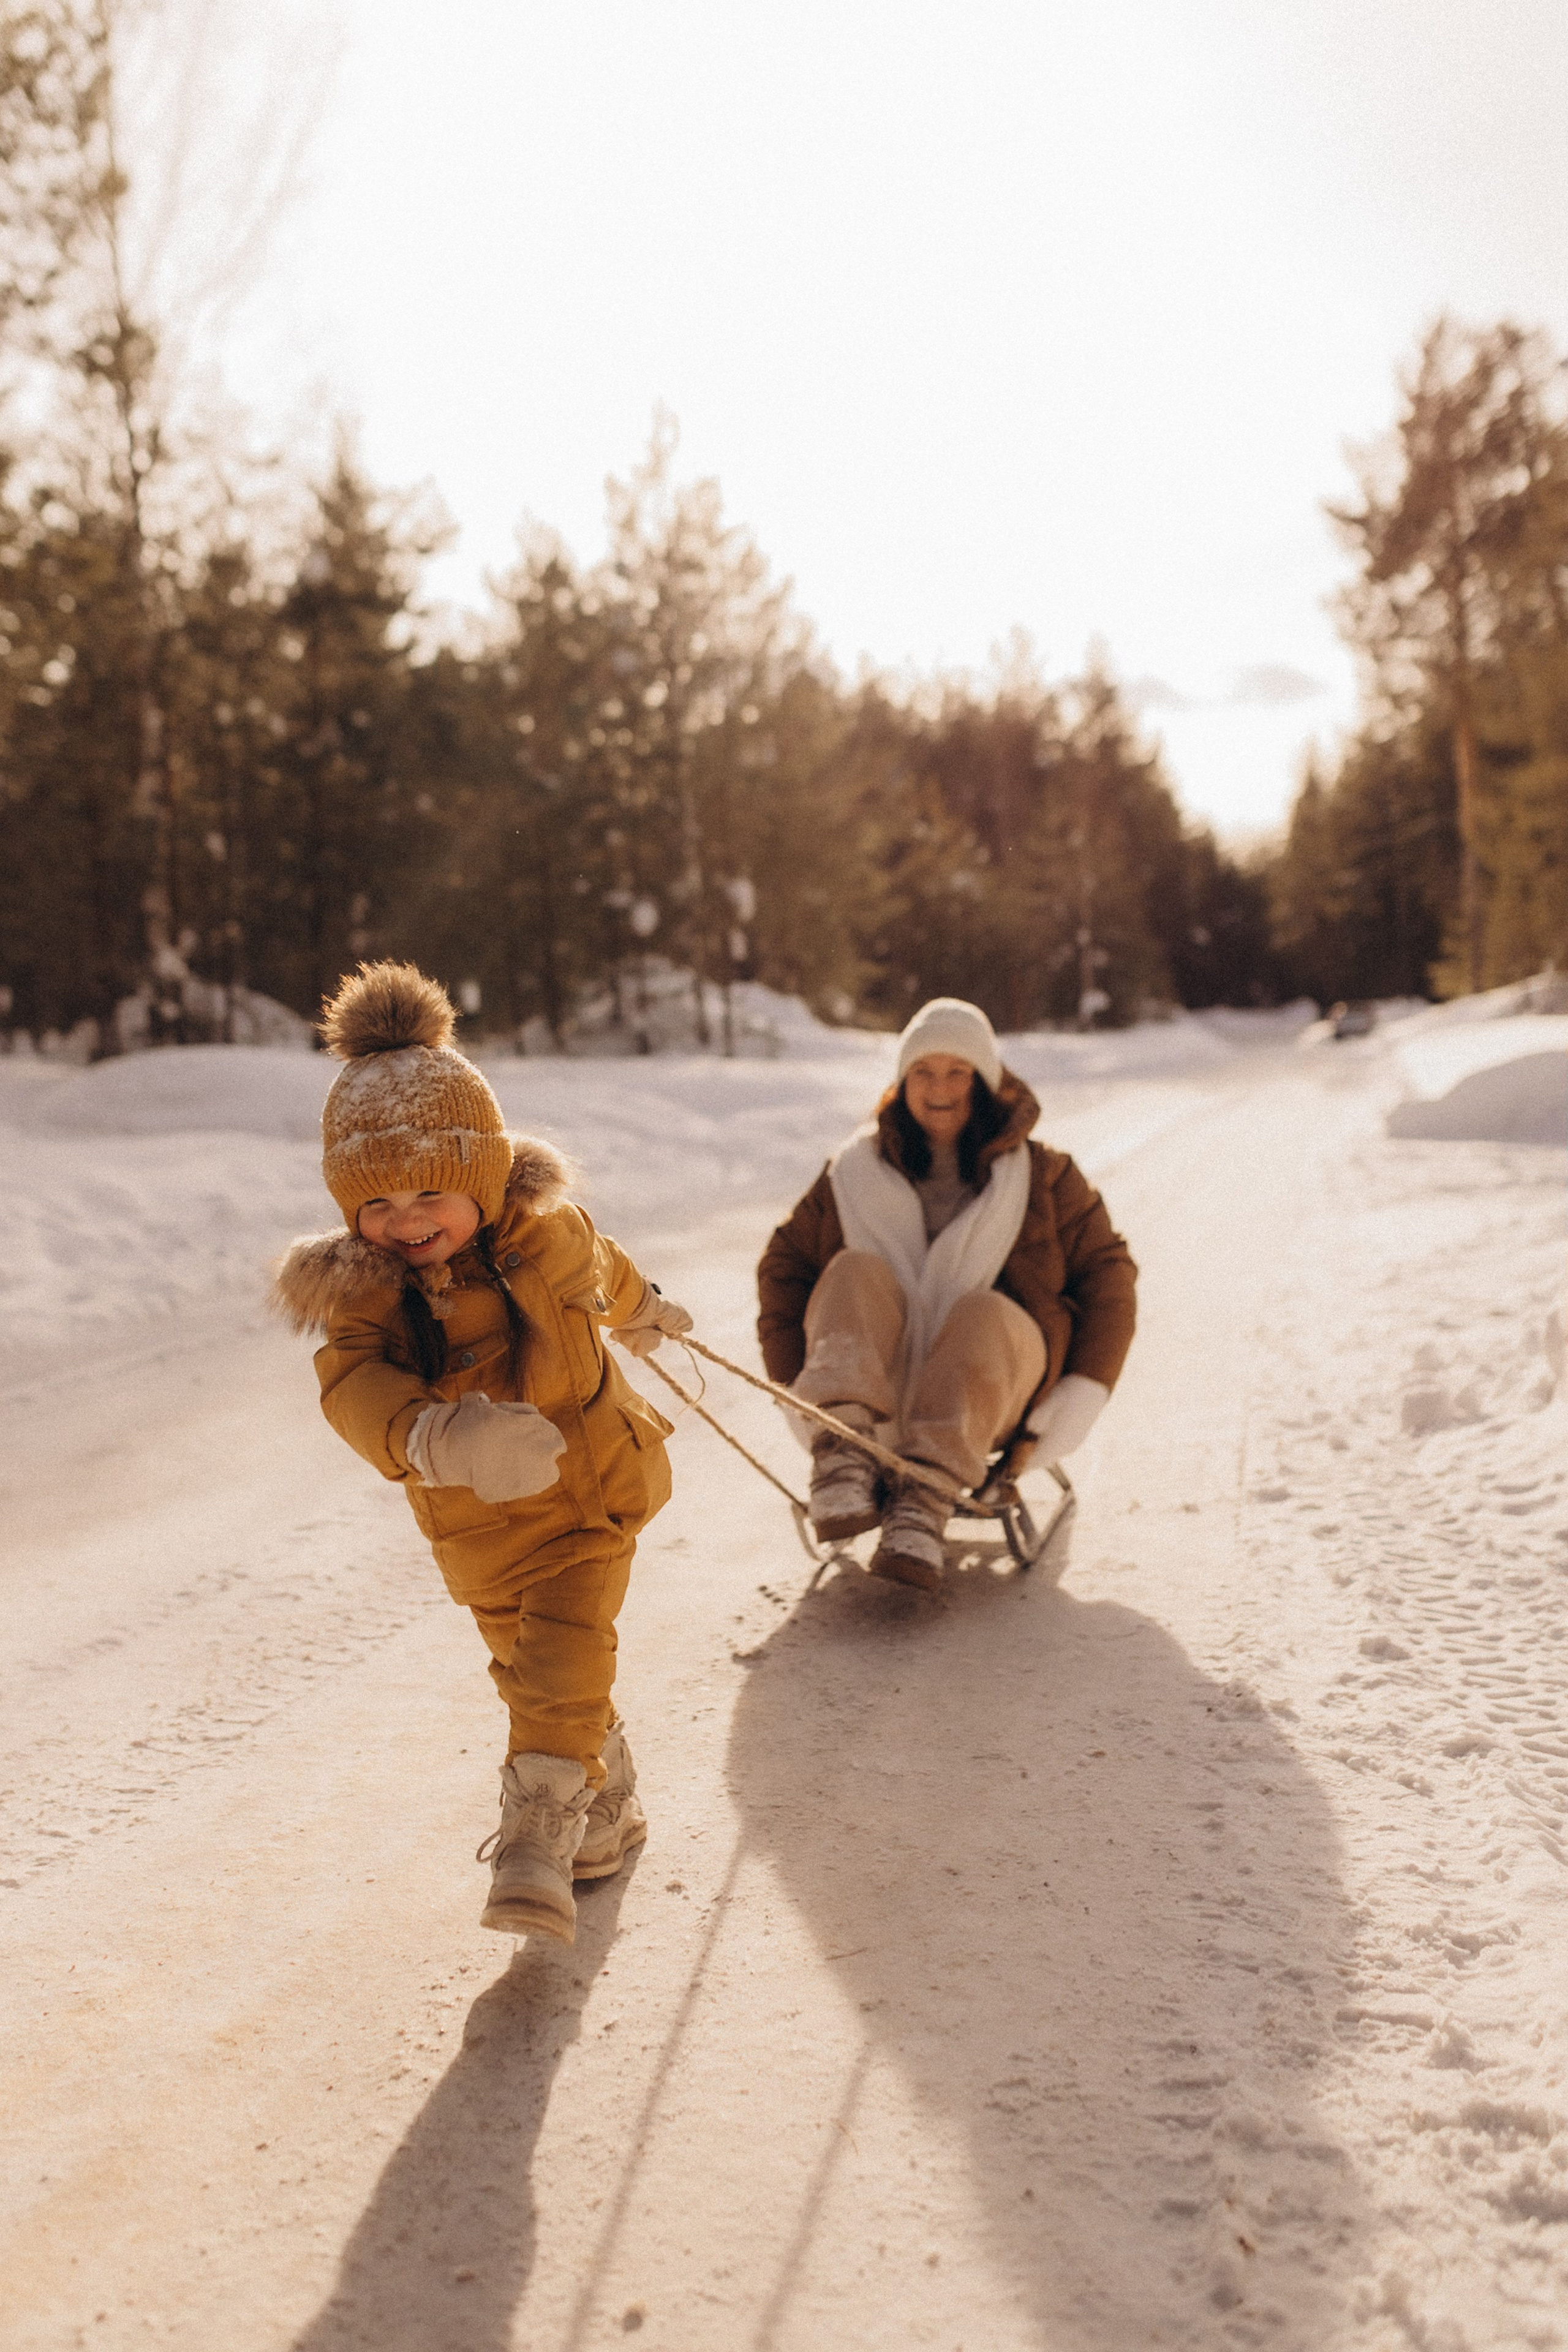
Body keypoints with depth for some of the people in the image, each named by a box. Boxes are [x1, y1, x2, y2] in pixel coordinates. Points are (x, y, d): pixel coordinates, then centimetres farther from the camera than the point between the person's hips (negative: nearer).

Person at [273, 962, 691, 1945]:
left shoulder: (546, 1238, -18)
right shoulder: (359, 1287, -18)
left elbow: (603, 1270, 6)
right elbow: (353, 1384, -33)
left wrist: (644, 1311, 30)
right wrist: (429, 1440, -55)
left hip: (588, 1496, -3)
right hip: (475, 1526, 3)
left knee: (562, 1660, -15)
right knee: (525, 1664, 17)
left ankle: (539, 1842, -10)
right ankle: (609, 1811, 38)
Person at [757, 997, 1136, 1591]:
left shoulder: (1041, 1175, 8)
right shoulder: (858, 1172, 8)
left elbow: (1106, 1272, 7)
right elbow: (786, 1264, 11)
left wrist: (1085, 1391, -4)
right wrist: (791, 1384, 0)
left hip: (993, 1386, -1)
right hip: (881, 1378, 1)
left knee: (983, 1311, -33)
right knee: (856, 1270, -26)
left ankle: (925, 1499, -48)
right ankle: (842, 1452, -46)